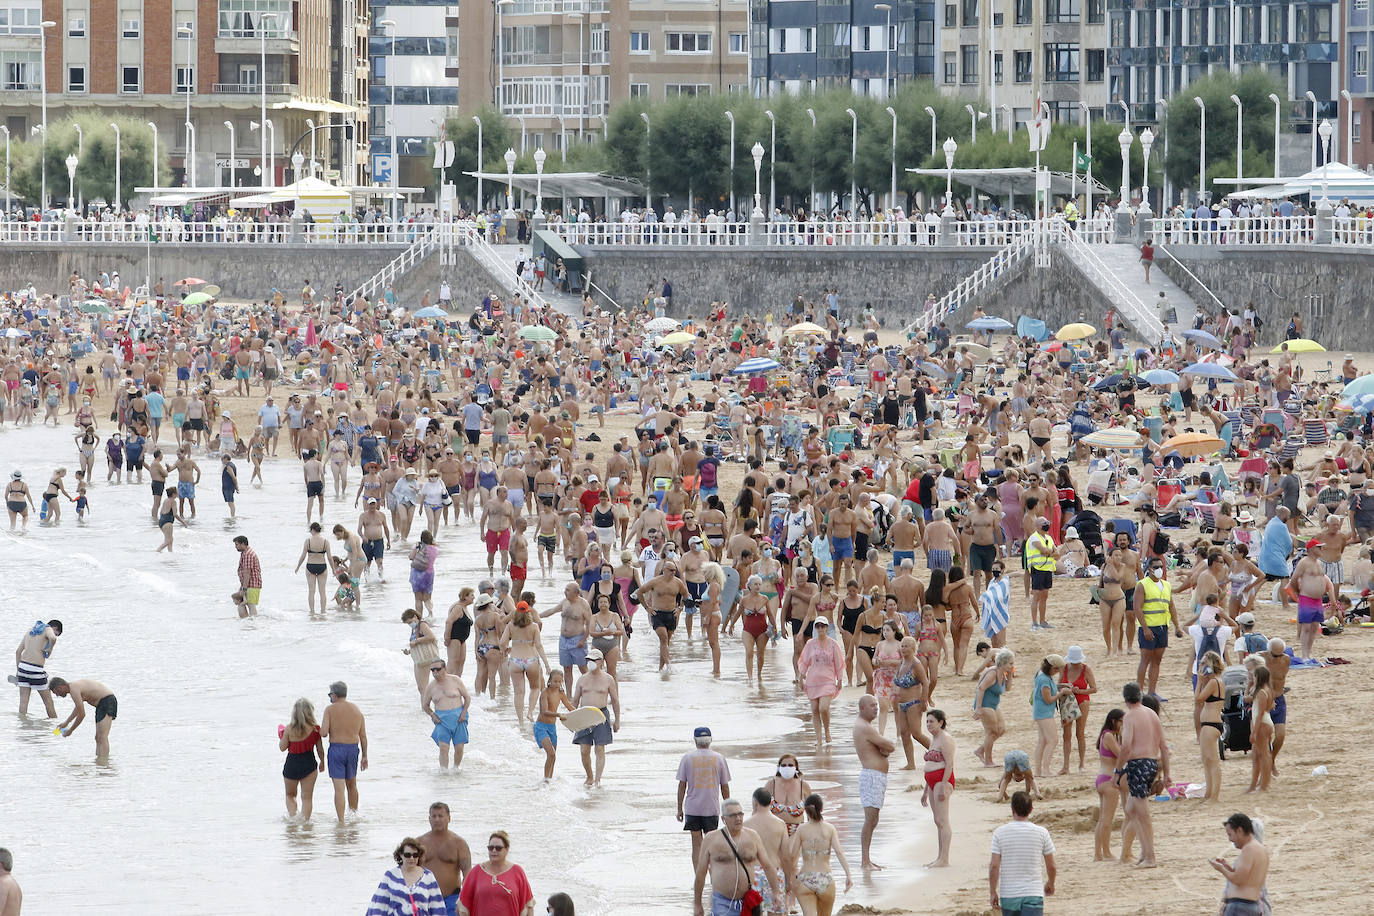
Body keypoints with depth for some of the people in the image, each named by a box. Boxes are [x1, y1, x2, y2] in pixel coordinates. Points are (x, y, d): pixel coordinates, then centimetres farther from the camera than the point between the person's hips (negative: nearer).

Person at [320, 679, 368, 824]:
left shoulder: (330, 710, -6)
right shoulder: (356, 709, 6)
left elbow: (323, 733, -14)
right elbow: (363, 736, 7)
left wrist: (323, 730, 10)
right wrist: (364, 756, 14)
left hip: (336, 749, -4)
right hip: (353, 749, 4)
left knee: (339, 788, -4)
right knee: (351, 784, 23)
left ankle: (341, 821, -7)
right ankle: (354, 814, 32)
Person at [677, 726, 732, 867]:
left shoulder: (687, 758, -1)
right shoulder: (719, 759, 1)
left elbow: (682, 785, -1)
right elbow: (725, 787, 5)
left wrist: (679, 809, 5)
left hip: (692, 808, 0)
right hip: (712, 808, 0)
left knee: (696, 844, 5)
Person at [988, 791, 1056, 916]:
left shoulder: (1000, 832, -5)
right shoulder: (1041, 833, -3)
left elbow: (994, 865, -7)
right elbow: (1051, 866, 5)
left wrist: (993, 892, 3)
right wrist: (1050, 883, 25)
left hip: (1008, 895, 1)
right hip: (1033, 894, -1)